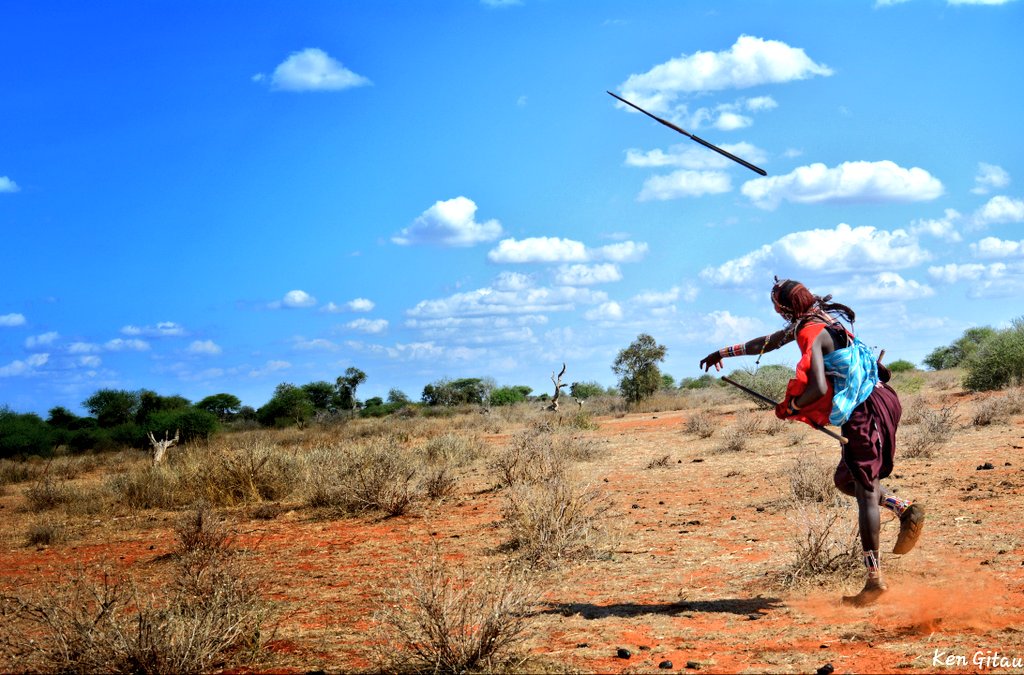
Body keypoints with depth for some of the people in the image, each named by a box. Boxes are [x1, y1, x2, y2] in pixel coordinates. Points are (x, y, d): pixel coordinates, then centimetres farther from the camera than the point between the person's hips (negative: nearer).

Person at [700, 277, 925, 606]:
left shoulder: (811, 334, -14)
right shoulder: (819, 320, 15)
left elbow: (818, 388, -25)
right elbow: (770, 342, 29)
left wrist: (790, 409, -6)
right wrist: (725, 352, 36)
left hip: (865, 414, -9)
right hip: (880, 400, 9)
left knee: (865, 494, -6)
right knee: (845, 479, 20)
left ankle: (874, 579, -5)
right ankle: (906, 509, 5)